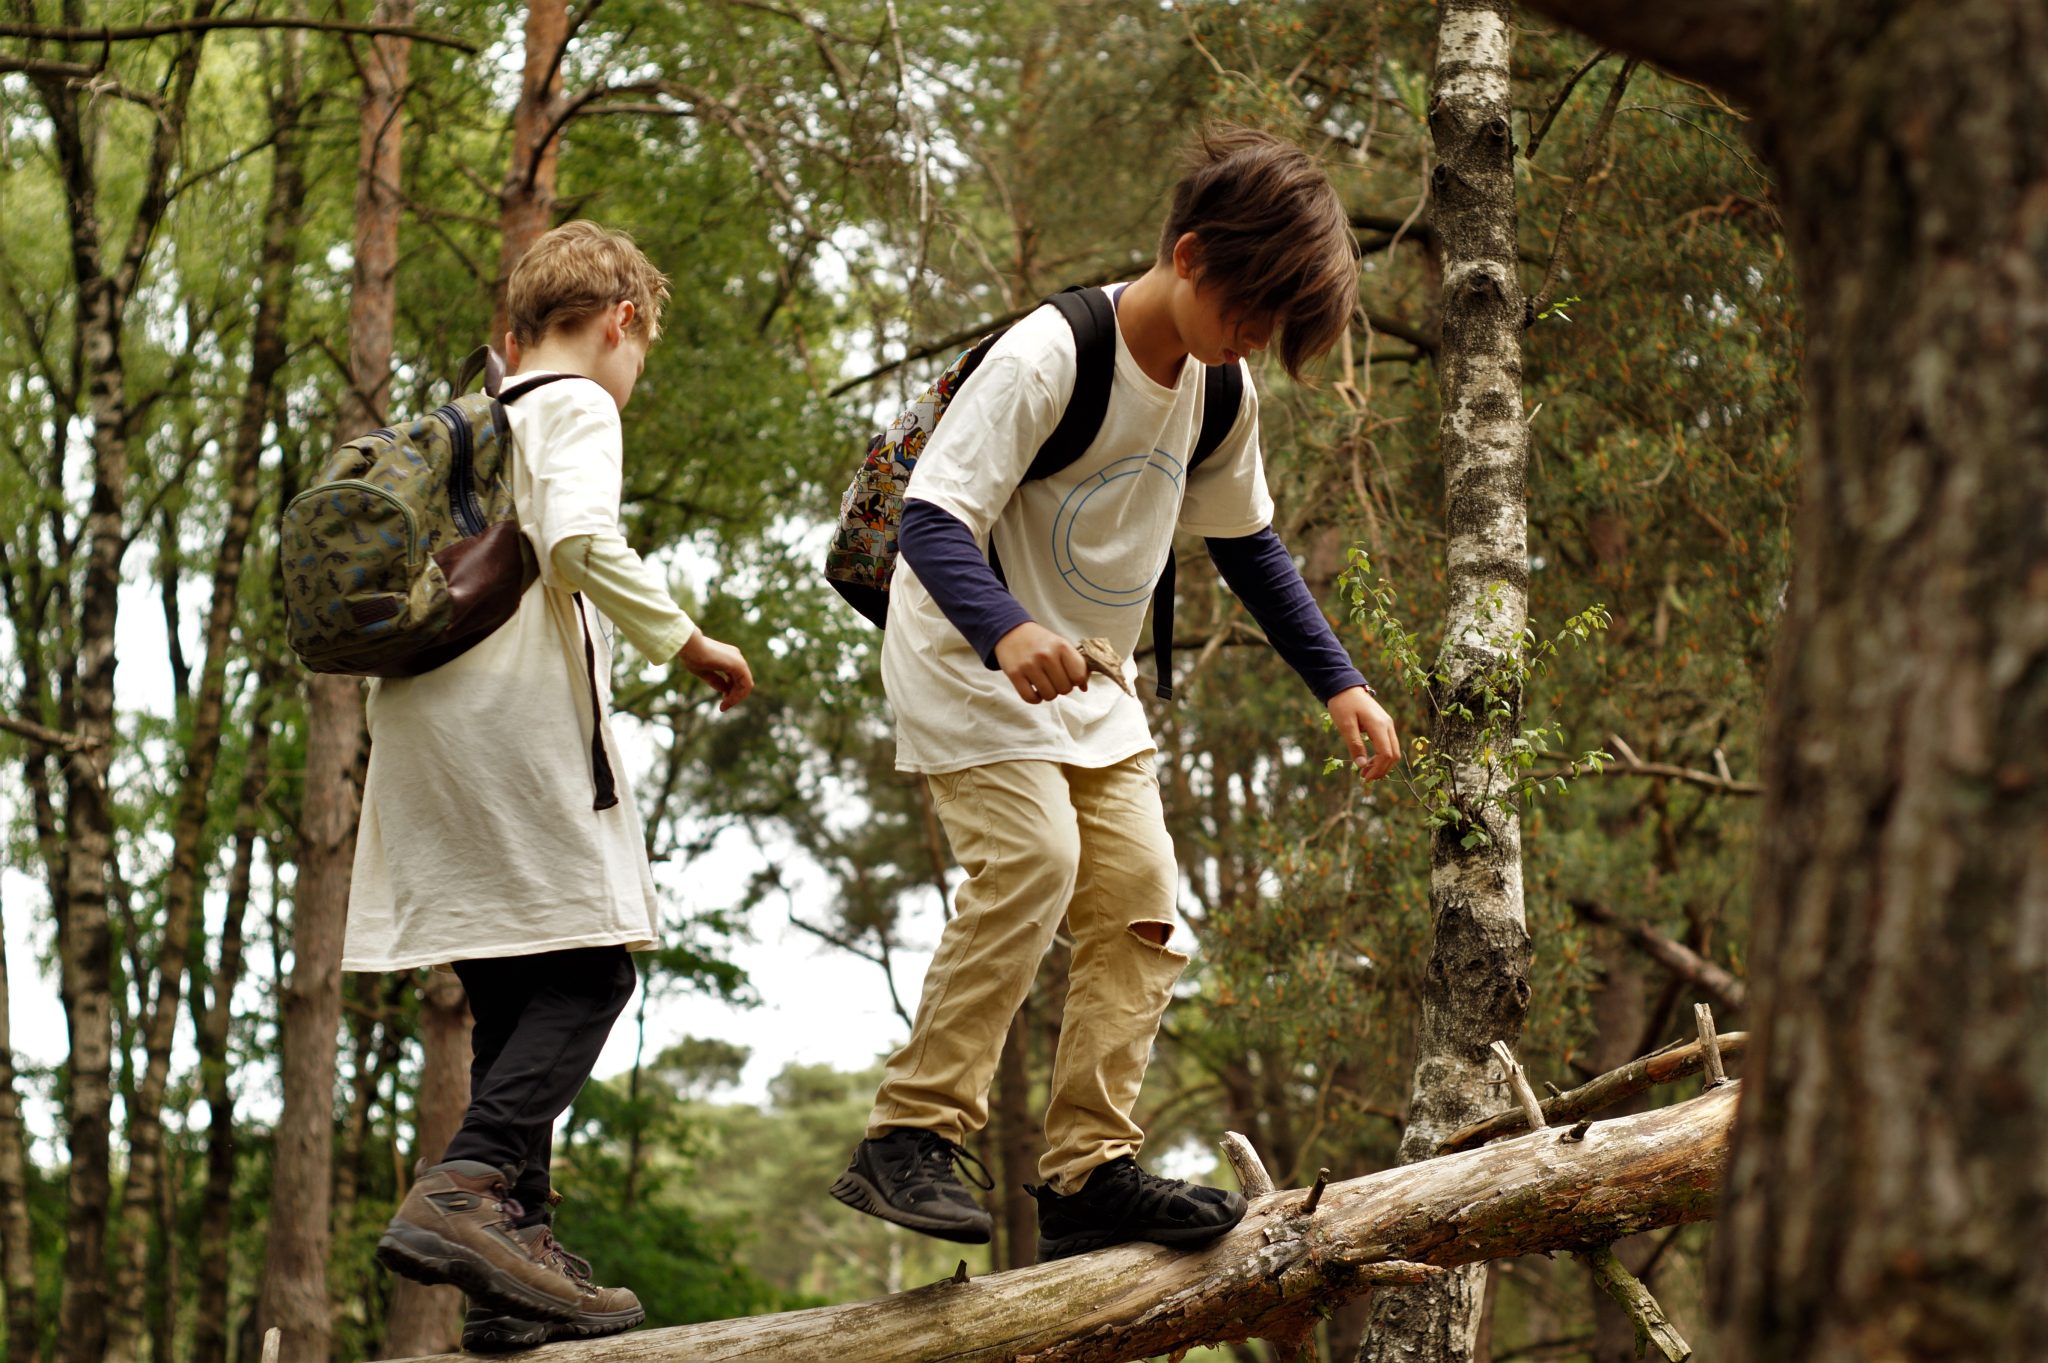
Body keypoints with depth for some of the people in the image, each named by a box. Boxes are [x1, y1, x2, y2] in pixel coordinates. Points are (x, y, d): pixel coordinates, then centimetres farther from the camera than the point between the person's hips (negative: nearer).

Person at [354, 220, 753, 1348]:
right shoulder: (577, 407, 0)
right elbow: (580, 542, -18)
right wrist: (687, 642, -11)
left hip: (420, 729, 8)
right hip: (516, 719, -8)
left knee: (513, 996, 6)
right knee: (589, 966, -9)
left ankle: (517, 1263, 0)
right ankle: (463, 1189, -26)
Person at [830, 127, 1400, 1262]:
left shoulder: (1219, 393, 0)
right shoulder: (1048, 358, -24)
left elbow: (1246, 542, 15)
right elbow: (930, 518, -29)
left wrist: (1337, 682, 7)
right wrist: (1008, 629, -49)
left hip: (1091, 689, 8)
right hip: (968, 660, -8)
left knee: (1140, 900, -4)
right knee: (1034, 861, -26)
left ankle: (1088, 1172, -3)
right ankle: (909, 1139, -21)